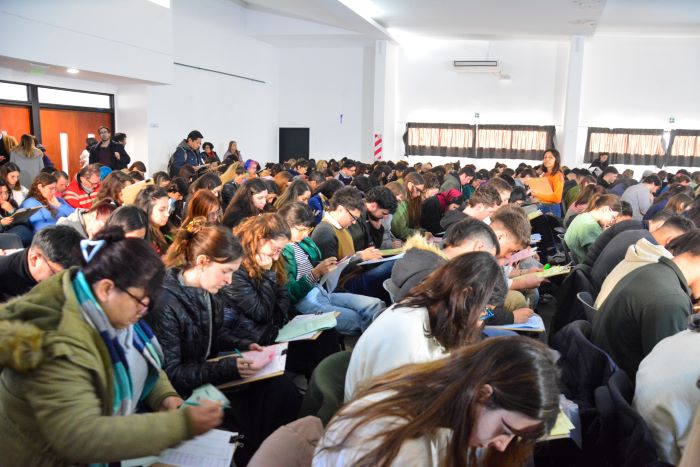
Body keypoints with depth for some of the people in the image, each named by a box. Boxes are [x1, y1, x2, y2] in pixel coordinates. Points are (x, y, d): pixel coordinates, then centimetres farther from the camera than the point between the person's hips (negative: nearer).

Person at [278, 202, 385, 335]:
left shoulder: (305, 242, 13)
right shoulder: (281, 251, -11)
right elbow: (291, 293, -17)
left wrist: (328, 268, 4)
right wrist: (316, 272, -25)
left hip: (322, 292, 9)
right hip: (304, 301, -8)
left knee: (375, 305, -7)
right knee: (356, 320, -27)